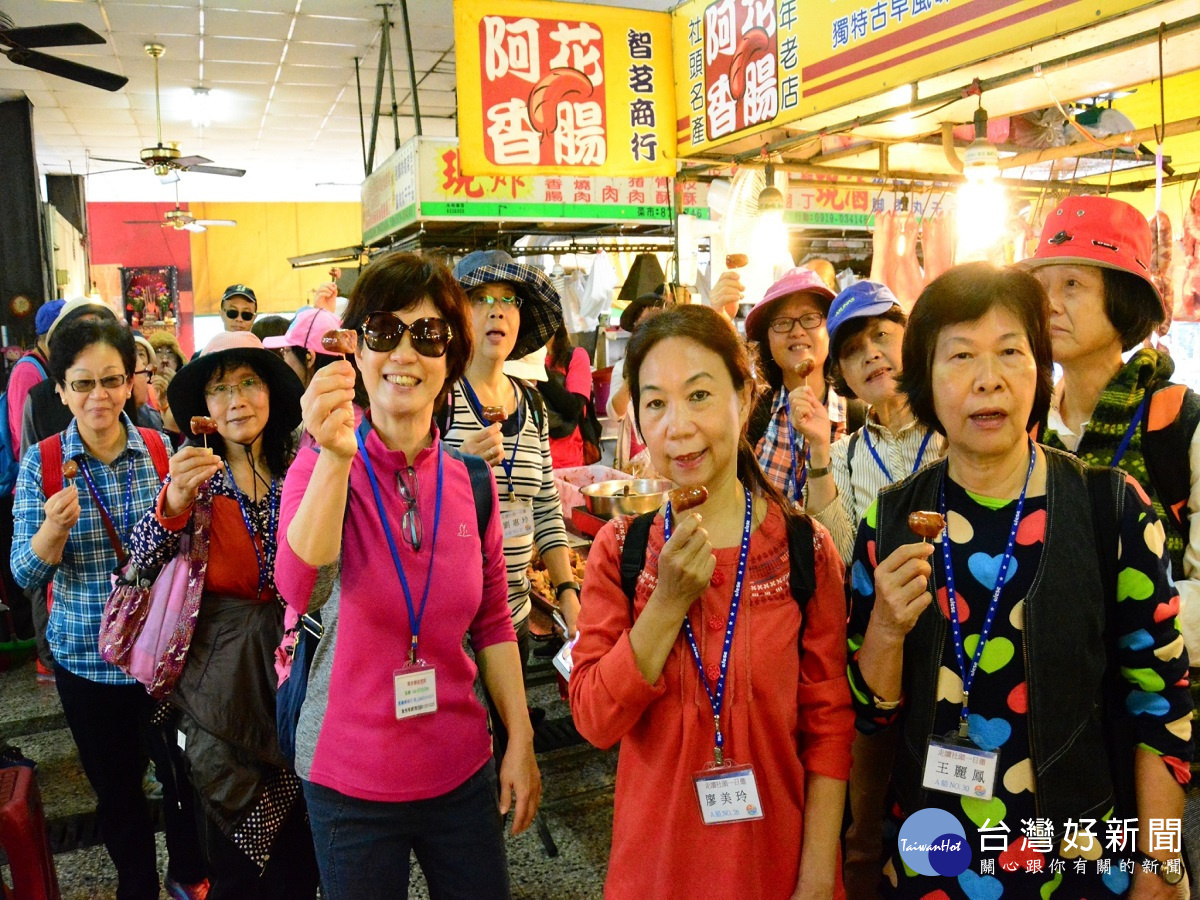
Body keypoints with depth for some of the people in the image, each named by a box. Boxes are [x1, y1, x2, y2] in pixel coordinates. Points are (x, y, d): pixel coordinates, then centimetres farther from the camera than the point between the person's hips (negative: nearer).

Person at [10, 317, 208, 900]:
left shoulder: (160, 450, -5)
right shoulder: (40, 463, -6)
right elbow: (25, 576, -7)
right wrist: (52, 529, -27)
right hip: (86, 660, 0)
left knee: (186, 775, 14)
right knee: (116, 788, 16)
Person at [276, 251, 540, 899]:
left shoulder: (470, 475, -1)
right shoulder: (322, 467, -10)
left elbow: (492, 622, 6)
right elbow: (301, 590, -29)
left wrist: (521, 739, 4)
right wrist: (336, 457, -40)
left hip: (463, 772, 3)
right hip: (351, 779, -3)